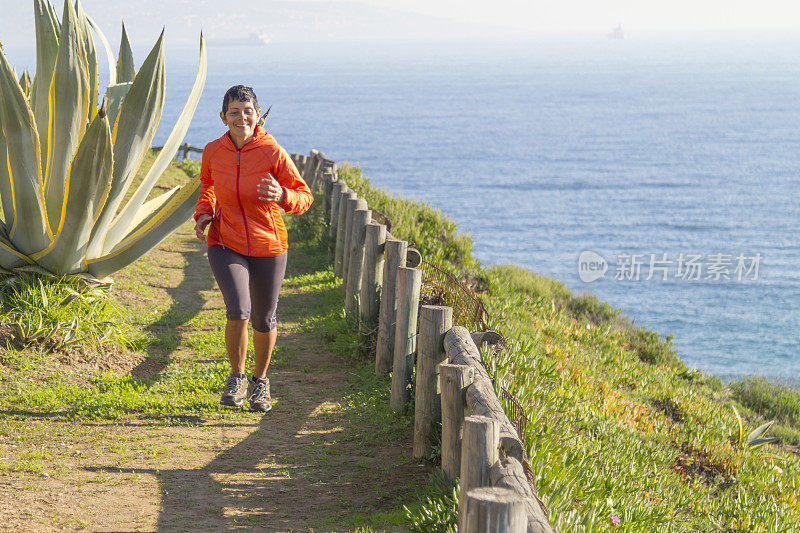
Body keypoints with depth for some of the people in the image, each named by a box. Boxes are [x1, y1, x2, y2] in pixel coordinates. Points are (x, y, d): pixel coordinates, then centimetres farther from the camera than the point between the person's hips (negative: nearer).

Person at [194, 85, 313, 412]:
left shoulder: (273, 153, -14)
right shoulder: (213, 152, -6)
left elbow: (304, 197, -9)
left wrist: (282, 196, -30)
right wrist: (203, 213, 0)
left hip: (268, 247, 0)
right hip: (226, 245, 0)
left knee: (264, 320, 13)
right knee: (238, 312, -20)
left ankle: (260, 381, 40)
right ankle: (237, 378, 6)